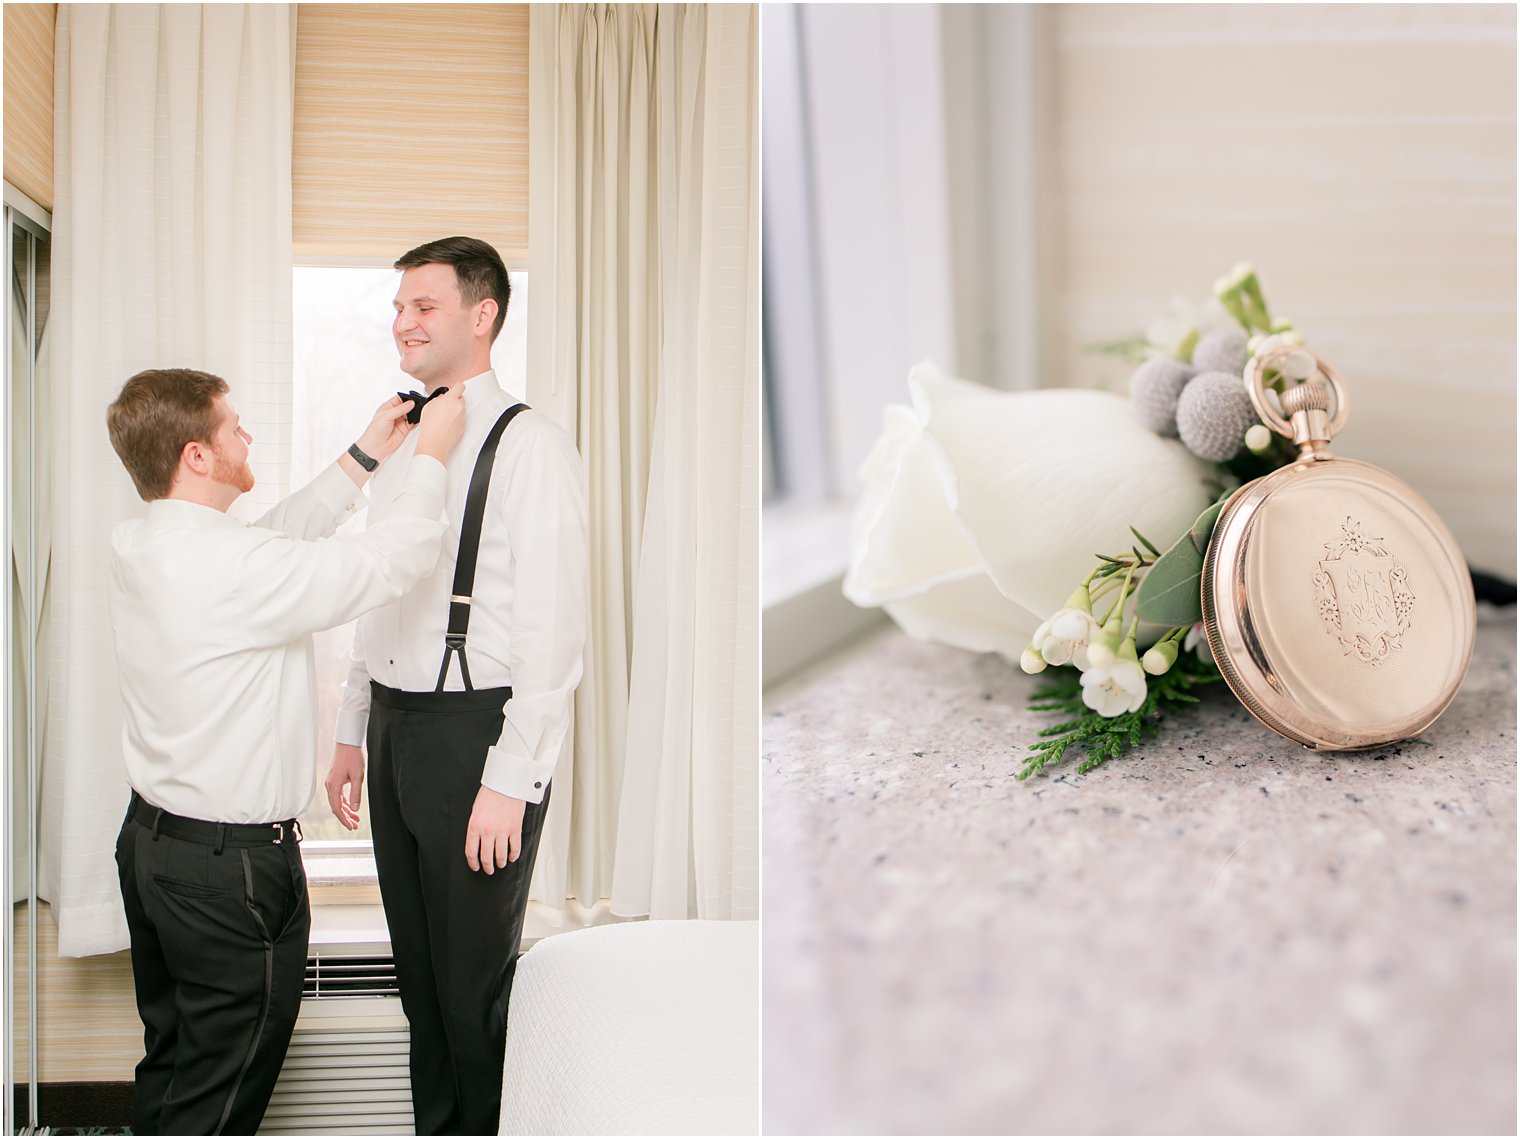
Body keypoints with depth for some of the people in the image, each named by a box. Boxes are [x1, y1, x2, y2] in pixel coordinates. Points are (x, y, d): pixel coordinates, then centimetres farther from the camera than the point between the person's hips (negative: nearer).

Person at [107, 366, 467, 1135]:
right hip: (232, 867, -9)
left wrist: (367, 455, 15)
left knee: (170, 1063, 23)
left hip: (150, 838, 9)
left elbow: (282, 537, 13)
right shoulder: (232, 566, -26)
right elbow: (395, 559, -23)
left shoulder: (137, 546, 1)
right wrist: (430, 453, -8)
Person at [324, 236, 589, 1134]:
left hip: (476, 732, -7)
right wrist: (353, 735, 17)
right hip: (394, 727, 8)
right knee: (418, 968, 18)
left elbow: (554, 630, -16)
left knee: (477, 982, 4)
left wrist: (509, 780, -19)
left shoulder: (529, 446, -12)